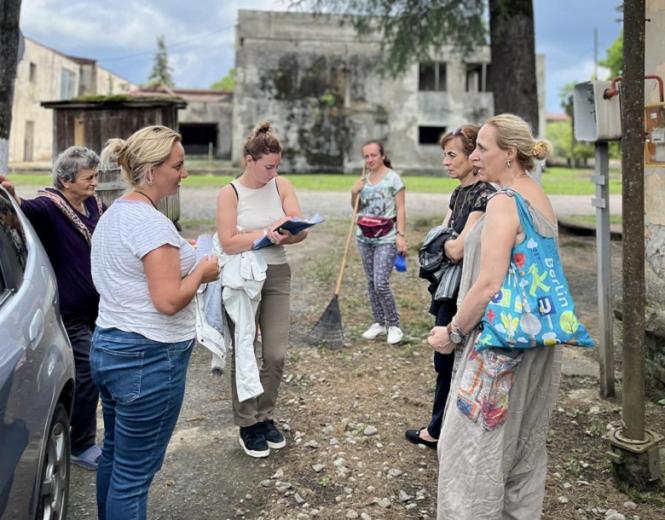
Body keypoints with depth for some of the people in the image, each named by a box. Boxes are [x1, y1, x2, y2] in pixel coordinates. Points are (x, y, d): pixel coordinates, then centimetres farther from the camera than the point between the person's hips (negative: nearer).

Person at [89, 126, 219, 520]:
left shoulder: (114, 213, 10)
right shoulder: (152, 223, -21)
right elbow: (168, 300, -25)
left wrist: (185, 254, 14)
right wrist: (202, 271, -8)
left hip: (109, 346, 10)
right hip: (148, 358, -10)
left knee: (115, 455, 23)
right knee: (135, 472, 3)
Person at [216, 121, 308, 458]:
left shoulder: (282, 187, 2)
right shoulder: (230, 193, -7)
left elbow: (301, 232, -5)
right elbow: (228, 243, -15)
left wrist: (277, 235, -24)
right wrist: (269, 232, -18)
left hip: (277, 277, 3)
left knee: (276, 354, 5)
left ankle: (265, 417, 26)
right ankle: (247, 425, 21)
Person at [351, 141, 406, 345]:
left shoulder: (393, 178, -6)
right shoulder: (363, 179, 10)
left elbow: (400, 209, -8)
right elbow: (357, 208, 18)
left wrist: (401, 235, -16)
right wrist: (354, 193, -2)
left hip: (386, 238, -6)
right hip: (364, 237, 6)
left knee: (381, 284, -12)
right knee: (371, 282, 10)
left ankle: (394, 325, 4)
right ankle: (379, 323, 22)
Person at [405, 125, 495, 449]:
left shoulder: (485, 196, -19)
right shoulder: (458, 193, 10)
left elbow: (457, 250, -24)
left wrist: (444, 241, -5)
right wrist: (449, 242, -10)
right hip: (448, 288, 9)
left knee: (457, 363, 4)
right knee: (445, 361, 18)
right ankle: (439, 430, 32)